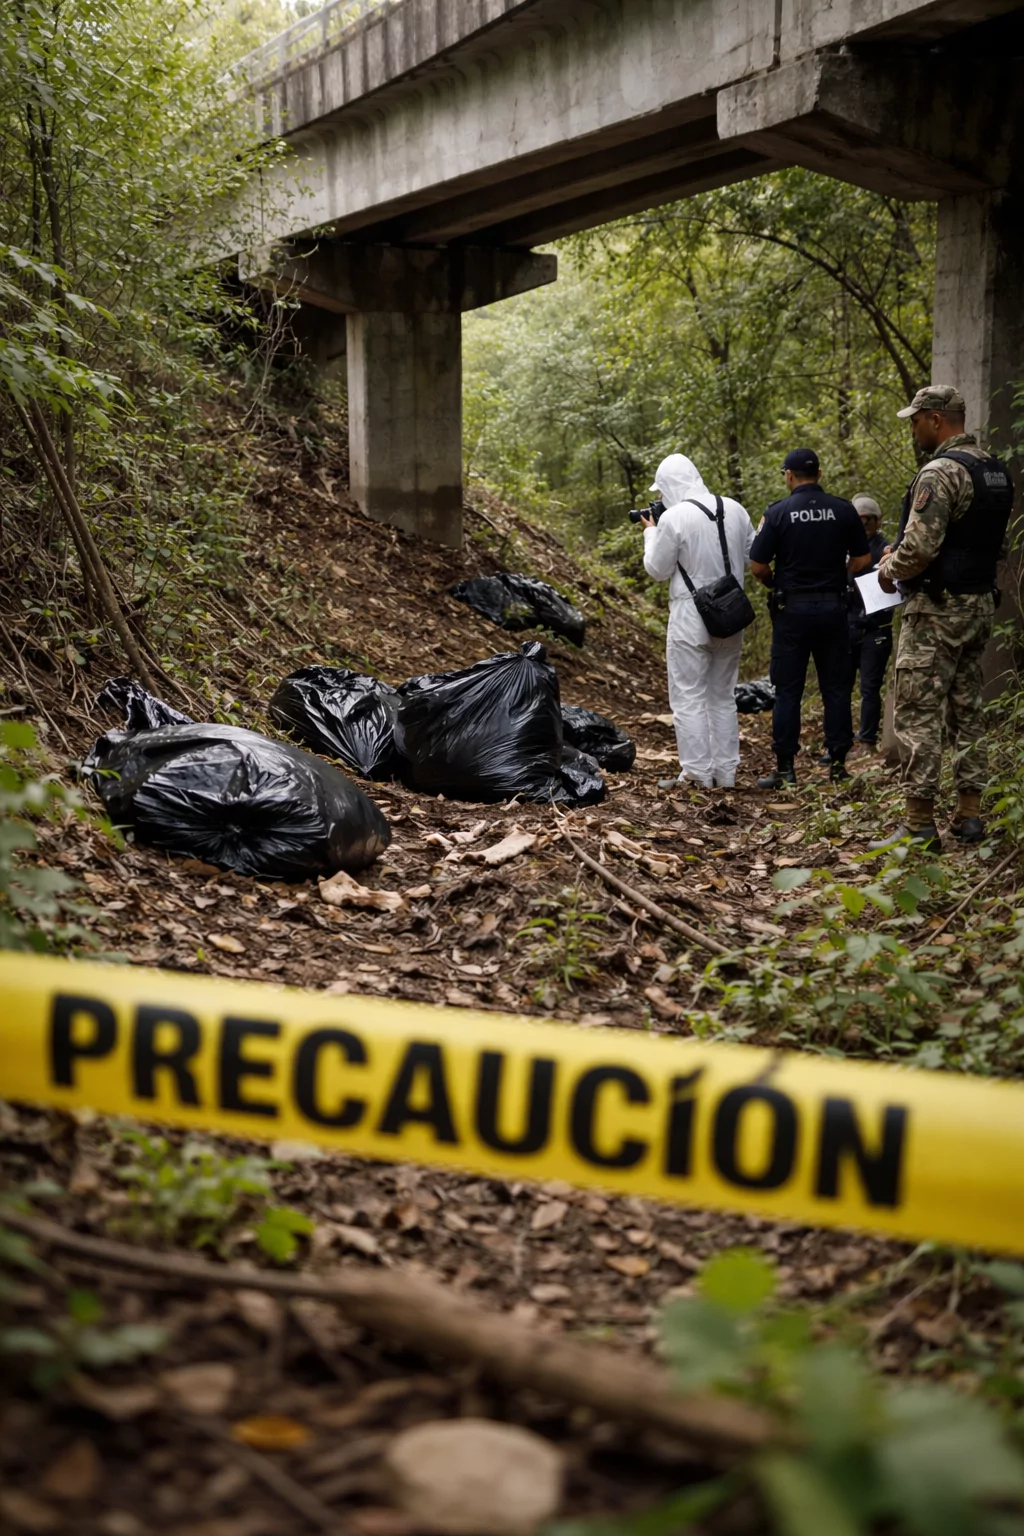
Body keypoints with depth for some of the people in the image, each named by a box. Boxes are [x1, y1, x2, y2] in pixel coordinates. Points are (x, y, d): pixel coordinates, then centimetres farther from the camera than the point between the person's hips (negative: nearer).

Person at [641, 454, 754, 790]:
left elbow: (657, 570, -5)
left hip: (690, 617, -6)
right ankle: (725, 772, 18)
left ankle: (697, 774, 0)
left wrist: (650, 531, 7)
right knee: (723, 696, 14)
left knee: (688, 697, 1)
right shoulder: (734, 509, 4)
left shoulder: (673, 517, -14)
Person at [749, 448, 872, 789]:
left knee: (788, 690, 3)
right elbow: (862, 560, 4)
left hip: (792, 608, -2)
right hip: (833, 607, 2)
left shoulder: (778, 512, -7)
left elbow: (758, 566, -8)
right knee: (836, 687, 9)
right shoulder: (843, 510, 1)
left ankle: (785, 768, 4)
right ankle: (837, 763, 11)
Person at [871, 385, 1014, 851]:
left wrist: (890, 569, -3)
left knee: (917, 714, -5)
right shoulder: (996, 471, 13)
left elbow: (919, 547, -25)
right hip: (980, 604, 9)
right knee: (966, 710, 14)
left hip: (937, 609, -9)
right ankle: (969, 815, 18)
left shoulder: (940, 472, -16)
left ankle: (920, 826, -4)